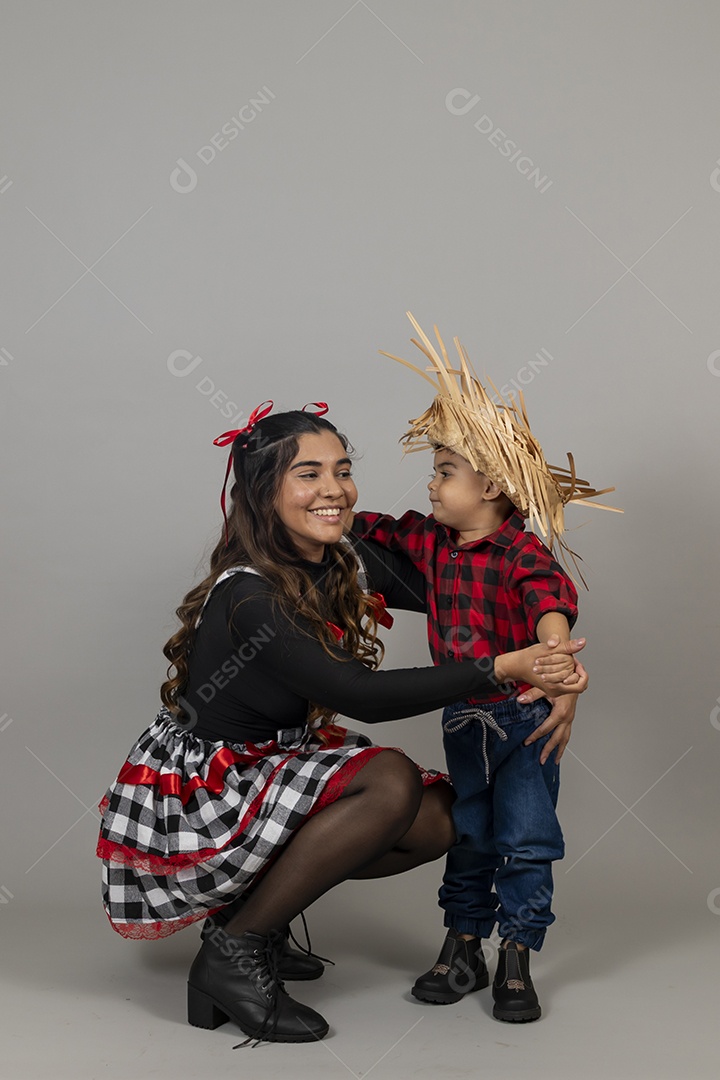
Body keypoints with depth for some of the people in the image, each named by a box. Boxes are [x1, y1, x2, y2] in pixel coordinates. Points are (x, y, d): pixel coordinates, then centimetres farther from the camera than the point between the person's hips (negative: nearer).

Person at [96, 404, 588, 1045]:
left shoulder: (344, 569, -1)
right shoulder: (247, 597, -25)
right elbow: (362, 696, -32)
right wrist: (501, 669, -33)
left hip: (270, 770, 8)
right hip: (188, 802, -8)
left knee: (440, 819, -7)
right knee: (390, 780, -27)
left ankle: (258, 900, 7)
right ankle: (232, 955, -15)